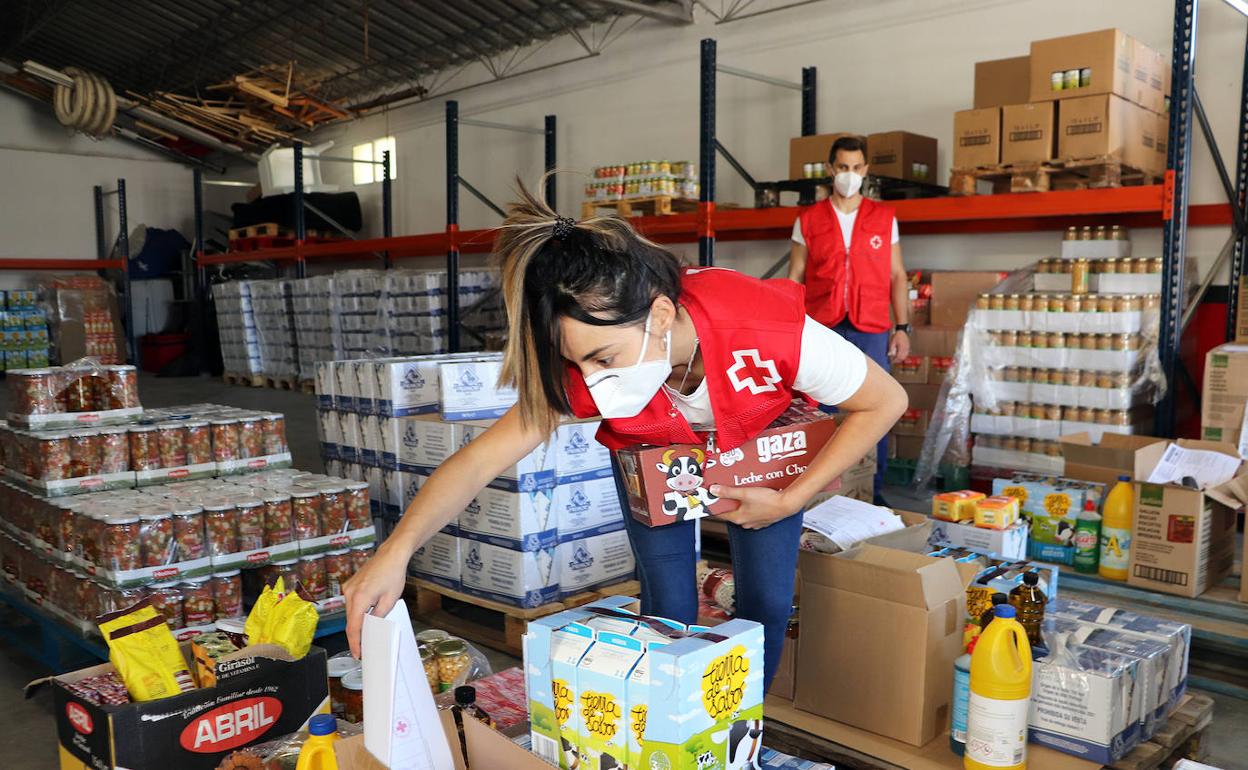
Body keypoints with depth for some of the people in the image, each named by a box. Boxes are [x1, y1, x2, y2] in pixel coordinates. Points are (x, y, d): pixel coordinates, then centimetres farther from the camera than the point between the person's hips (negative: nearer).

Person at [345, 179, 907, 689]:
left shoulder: (771, 328, -42)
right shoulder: (582, 374, -36)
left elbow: (885, 402, -27)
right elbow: (479, 460, -36)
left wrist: (790, 500, -27)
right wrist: (395, 551, -49)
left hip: (762, 447, 0)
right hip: (654, 458, 1)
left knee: (766, 601, 0)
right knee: (669, 610, -5)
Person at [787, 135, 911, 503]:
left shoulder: (885, 218, 9)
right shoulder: (808, 220, 8)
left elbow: (897, 276, 10)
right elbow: (795, 278, 7)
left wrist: (902, 327, 2)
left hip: (871, 330, 0)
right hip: (821, 330, 0)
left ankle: (873, 492, 11)